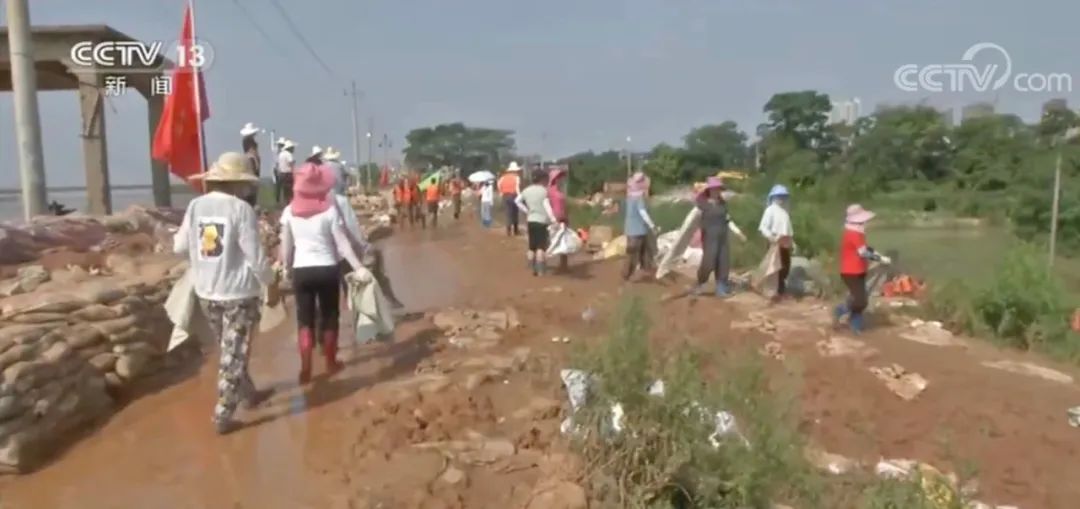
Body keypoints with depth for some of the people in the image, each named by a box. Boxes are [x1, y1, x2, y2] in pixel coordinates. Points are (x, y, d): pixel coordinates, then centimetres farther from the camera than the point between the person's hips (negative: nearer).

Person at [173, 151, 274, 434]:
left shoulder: (196, 206, 0)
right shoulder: (241, 209, -16)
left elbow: (180, 247, 6)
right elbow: (254, 254, -15)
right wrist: (269, 282, 1)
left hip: (206, 291, 6)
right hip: (238, 292, -6)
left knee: (230, 350, 22)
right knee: (234, 354, 4)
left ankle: (249, 394, 39)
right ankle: (223, 416, 8)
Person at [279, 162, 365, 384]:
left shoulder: (289, 211, -1)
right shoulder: (330, 210, -8)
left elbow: (286, 246, 3)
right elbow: (342, 243, -9)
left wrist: (286, 268, 16)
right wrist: (359, 267, -6)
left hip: (301, 270, 1)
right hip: (327, 269, -1)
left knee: (304, 319, 10)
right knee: (329, 317, 14)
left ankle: (305, 369, 6)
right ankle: (331, 363, 27)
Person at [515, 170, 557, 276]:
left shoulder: (526, 190, 8)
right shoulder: (544, 190, -11)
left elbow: (517, 201, 13)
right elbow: (547, 206, -19)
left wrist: (526, 211, 12)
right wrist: (553, 220, -23)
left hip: (530, 221, 6)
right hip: (542, 221, -6)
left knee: (532, 247, 11)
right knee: (541, 246, -2)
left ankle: (533, 269, 14)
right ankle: (540, 270, -5)